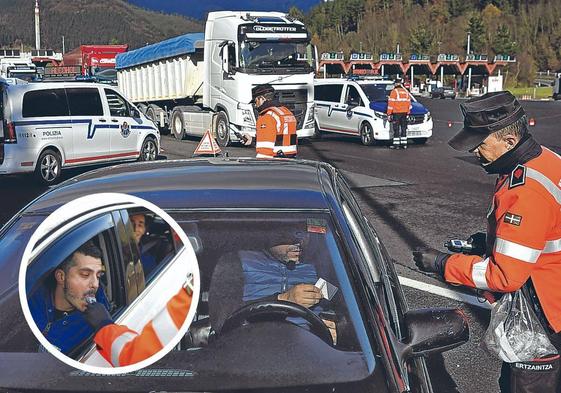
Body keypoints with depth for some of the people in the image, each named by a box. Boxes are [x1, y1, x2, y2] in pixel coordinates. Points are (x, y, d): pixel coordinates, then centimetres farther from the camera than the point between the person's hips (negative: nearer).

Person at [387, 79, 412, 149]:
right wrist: (408, 113, 20)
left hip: (396, 112, -6)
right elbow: (409, 103, 15)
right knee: (403, 128, 10)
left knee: (396, 129, -3)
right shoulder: (406, 91, 11)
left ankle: (396, 144, -5)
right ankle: (404, 143, 11)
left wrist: (389, 113, -6)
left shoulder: (394, 91, -8)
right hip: (404, 113, 6)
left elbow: (391, 103, -10)